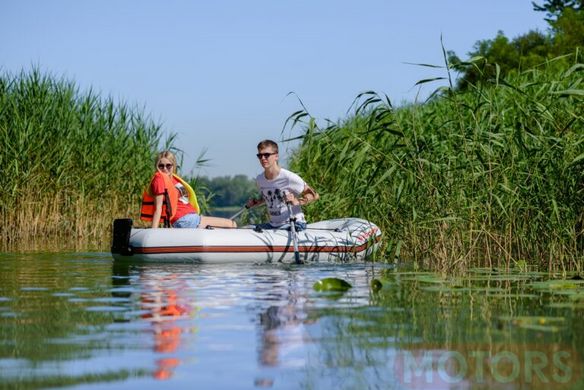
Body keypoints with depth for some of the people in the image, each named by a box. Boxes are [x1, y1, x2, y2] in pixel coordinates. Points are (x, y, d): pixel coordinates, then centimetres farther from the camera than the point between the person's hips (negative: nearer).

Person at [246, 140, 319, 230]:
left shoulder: (288, 178, -16)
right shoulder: (259, 180, 4)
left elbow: (314, 195, -11)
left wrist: (297, 201, -27)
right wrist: (255, 202, 7)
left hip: (294, 224, -7)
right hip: (273, 225, 7)